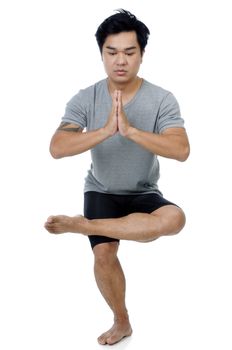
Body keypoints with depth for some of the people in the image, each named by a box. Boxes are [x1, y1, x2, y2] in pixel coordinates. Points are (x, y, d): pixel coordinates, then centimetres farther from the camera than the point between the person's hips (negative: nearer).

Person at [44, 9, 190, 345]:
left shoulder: (162, 99, -15)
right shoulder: (84, 99, -12)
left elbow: (181, 150, -27)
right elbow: (57, 148, -23)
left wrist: (130, 130, -38)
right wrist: (105, 131, -36)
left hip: (143, 194, -1)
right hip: (101, 192, 1)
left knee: (174, 219, -31)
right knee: (104, 253, -19)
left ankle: (81, 224, -19)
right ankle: (122, 322, 9)